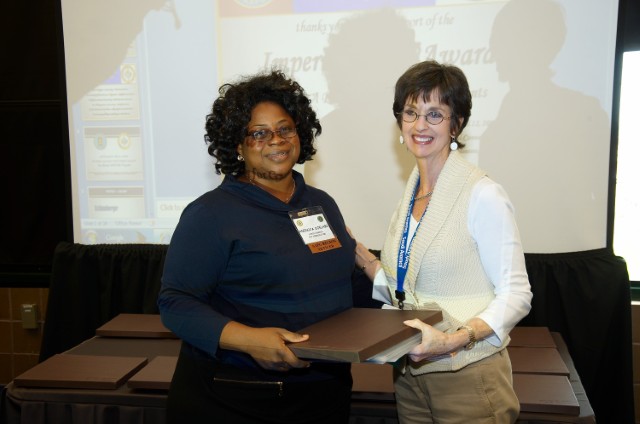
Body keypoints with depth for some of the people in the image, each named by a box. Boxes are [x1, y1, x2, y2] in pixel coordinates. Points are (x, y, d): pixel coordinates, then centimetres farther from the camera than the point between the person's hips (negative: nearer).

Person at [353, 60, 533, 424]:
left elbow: (515, 296, -14)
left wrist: (454, 339, -26)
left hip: (467, 378, -6)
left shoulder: (482, 195, -15)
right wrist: (359, 255, 0)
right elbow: (402, 292, 10)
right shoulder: (411, 193, 6)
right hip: (411, 373, 6)